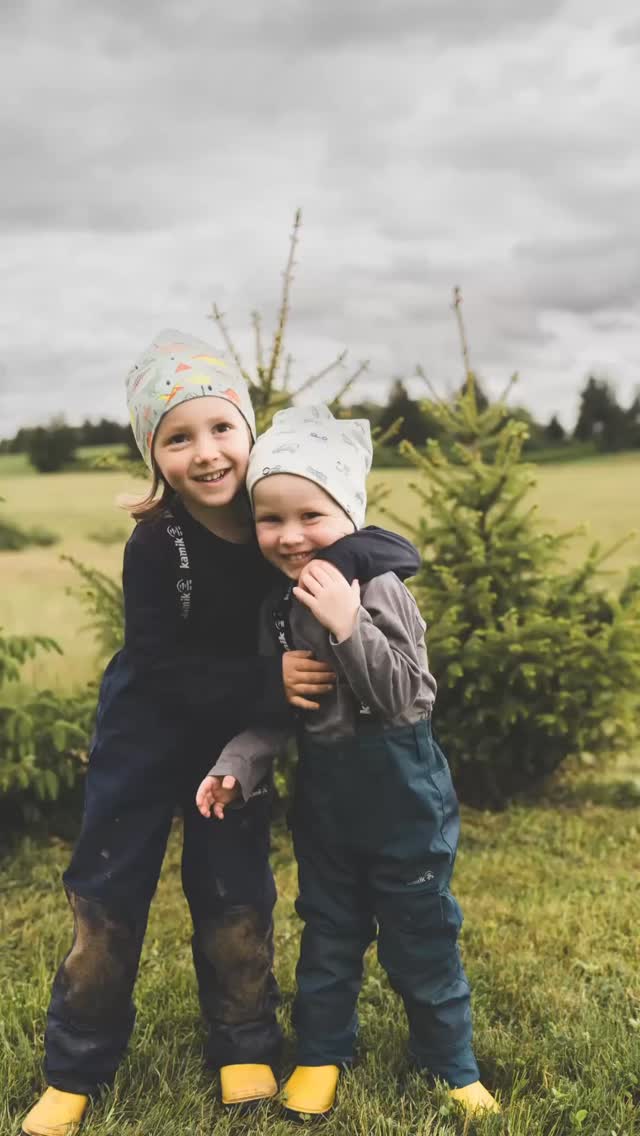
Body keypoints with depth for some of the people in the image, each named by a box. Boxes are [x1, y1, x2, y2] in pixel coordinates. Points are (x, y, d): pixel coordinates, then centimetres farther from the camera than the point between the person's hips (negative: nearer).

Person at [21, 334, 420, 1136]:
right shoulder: (155, 546, -24)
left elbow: (405, 554, -16)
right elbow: (162, 669, -24)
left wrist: (341, 556, -38)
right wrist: (270, 683, -33)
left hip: (240, 730, 2)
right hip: (148, 729, -2)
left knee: (236, 891, 9)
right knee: (108, 891, 4)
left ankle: (245, 1048, 29)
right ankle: (75, 1069, 21)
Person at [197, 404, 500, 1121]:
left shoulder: (379, 592, -19)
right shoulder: (276, 605, -1)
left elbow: (407, 699, -25)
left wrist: (347, 625, -33)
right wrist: (237, 766, -9)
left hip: (401, 796, -5)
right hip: (323, 797, 5)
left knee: (420, 935, 10)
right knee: (328, 930, 19)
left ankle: (451, 1062, 30)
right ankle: (321, 1054, 38)